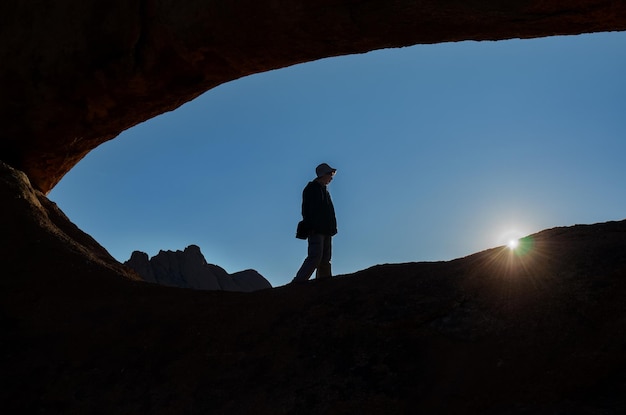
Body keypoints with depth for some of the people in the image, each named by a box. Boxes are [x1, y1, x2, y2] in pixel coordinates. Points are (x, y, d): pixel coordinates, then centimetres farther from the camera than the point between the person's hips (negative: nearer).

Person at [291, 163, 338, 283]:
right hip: (316, 230, -9)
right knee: (315, 256, -18)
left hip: (326, 230, 9)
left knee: (325, 259, 6)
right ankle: (298, 282, -17)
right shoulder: (312, 188, -1)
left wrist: (331, 228, 15)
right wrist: (310, 227, -21)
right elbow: (307, 210, -11)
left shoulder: (324, 190, 24)